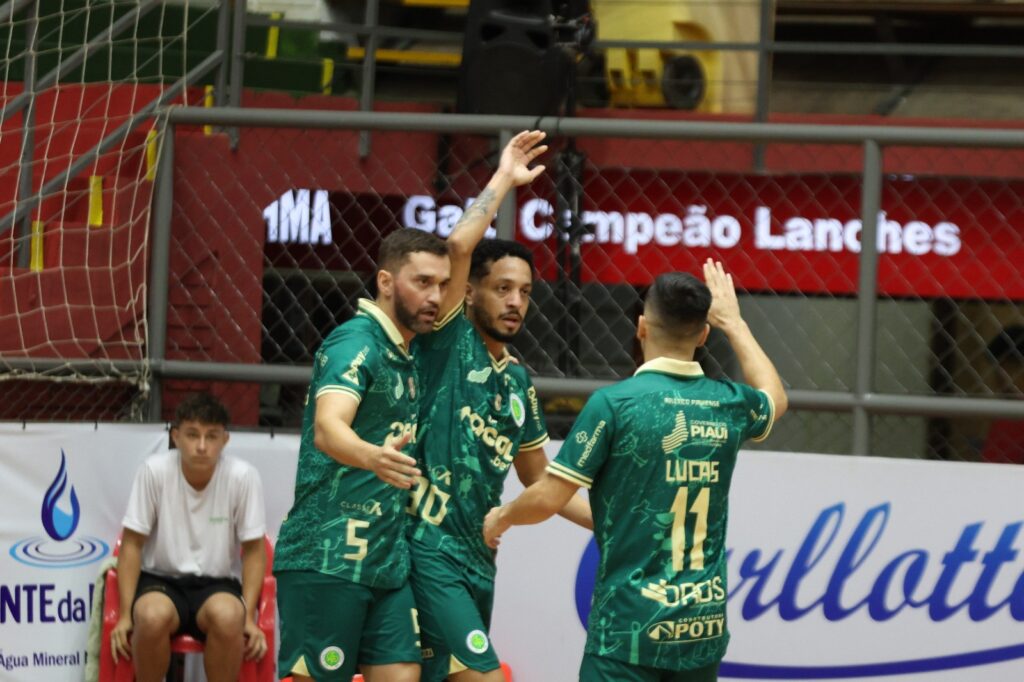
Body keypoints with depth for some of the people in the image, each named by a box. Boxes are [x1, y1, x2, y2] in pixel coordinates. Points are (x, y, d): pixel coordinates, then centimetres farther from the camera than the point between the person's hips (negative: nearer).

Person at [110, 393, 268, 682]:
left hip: (218, 584, 0)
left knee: (227, 616, -35)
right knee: (153, 616, -35)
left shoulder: (244, 476, -12)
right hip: (161, 580, 0)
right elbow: (132, 544, -5)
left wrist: (248, 617, -12)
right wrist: (125, 614, -11)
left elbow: (253, 550, -2)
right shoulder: (154, 471, -12)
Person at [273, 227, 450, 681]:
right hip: (326, 559, -8)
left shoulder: (406, 356, 14)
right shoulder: (356, 342, -12)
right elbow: (327, 428, -30)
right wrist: (374, 457, -50)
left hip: (389, 563, 8)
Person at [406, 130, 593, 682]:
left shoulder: (517, 379, 16)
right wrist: (504, 180, -7)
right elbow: (459, 245, -19)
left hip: (478, 560, 7)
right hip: (430, 551, -7)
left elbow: (540, 481, 25)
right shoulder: (448, 345, -3)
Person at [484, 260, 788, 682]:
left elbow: (547, 499, -8)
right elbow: (775, 398, 30)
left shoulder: (614, 403, -11)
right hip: (705, 628, 5)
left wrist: (502, 518, 13)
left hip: (630, 627, -5)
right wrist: (733, 323, 39)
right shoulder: (728, 405, 4)